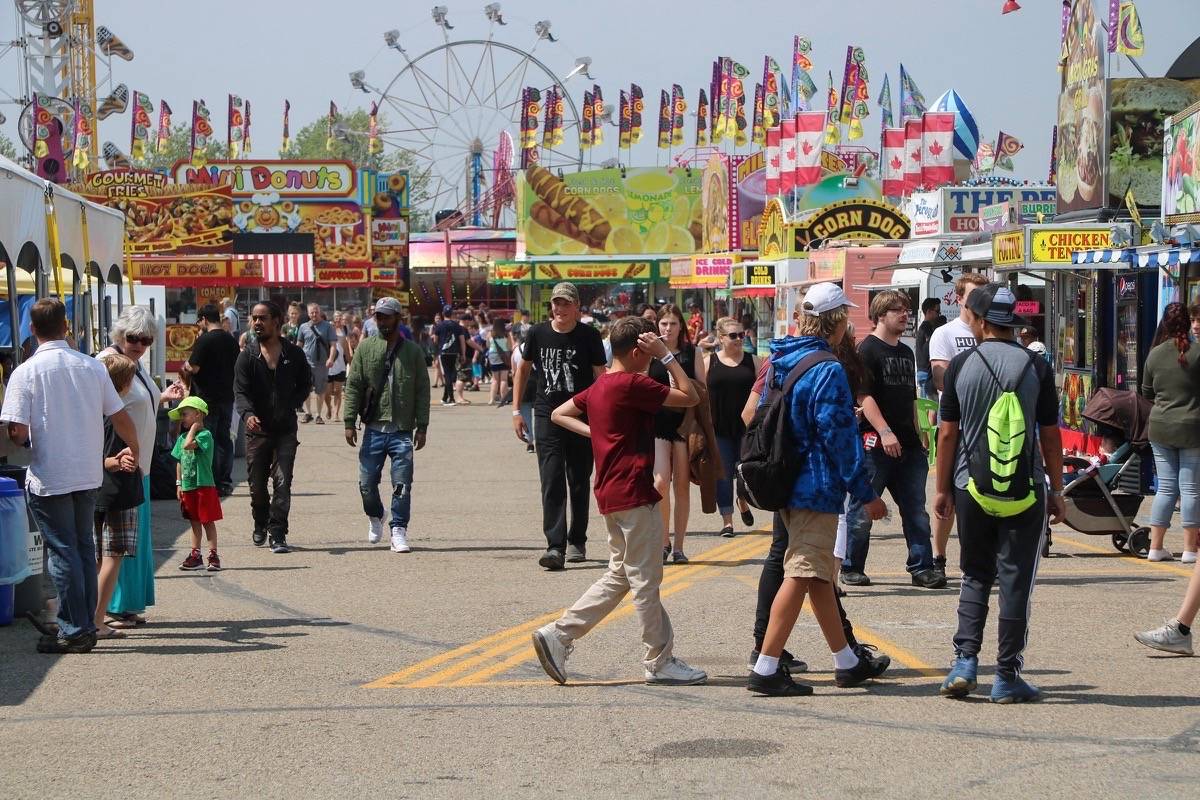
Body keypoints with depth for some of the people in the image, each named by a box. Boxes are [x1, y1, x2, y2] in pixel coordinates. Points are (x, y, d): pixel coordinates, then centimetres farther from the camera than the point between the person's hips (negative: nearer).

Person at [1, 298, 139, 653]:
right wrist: (134, 450, 22)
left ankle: (74, 630, 3)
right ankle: (86, 625, 19)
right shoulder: (92, 367, 0)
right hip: (89, 475, 4)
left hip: (49, 478, -4)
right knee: (84, 547, 14)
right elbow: (121, 418, 4)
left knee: (63, 551, 2)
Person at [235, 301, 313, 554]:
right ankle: (261, 525, 33)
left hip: (285, 429, -1)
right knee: (257, 483, 9)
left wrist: (290, 406, -4)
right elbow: (240, 391, -7)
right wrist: (248, 414, -27)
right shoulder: (247, 357, 2)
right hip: (257, 429, 1)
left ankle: (277, 534, -6)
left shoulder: (294, 354, 3)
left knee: (282, 483, -9)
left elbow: (305, 385, 13)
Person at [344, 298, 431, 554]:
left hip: (403, 431, -1)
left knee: (402, 484, -5)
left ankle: (399, 532, 3)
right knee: (367, 482, 4)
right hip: (374, 429, 1)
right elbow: (353, 386, 4)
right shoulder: (366, 348, 5)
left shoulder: (413, 351, 5)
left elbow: (422, 391, 5)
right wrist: (350, 422, -3)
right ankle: (375, 517, 32)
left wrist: (422, 427, -1)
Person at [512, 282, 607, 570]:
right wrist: (516, 411, 9)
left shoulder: (589, 336, -4)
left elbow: (600, 377, -2)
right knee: (551, 481, -9)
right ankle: (555, 546, -14)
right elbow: (522, 370, 14)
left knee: (579, 483, 10)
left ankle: (577, 542, 24)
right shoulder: (537, 334, 2)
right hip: (547, 416, 1)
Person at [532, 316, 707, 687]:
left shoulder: (599, 387, 12)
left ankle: (557, 635, 10)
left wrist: (595, 432, 11)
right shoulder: (633, 384, -15)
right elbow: (690, 396, -12)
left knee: (620, 576, 15)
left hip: (611, 493, 9)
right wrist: (666, 355, -8)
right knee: (645, 580, -1)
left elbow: (559, 414, 22)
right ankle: (660, 662, 6)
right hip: (633, 494, -9)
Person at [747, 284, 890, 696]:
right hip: (817, 488, -9)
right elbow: (839, 437, -18)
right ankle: (766, 668, -9)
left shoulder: (779, 361, 9)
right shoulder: (827, 370, -17)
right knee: (802, 576, -7)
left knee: (819, 574, 17)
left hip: (787, 486, 9)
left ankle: (847, 662, 29)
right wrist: (865, 493, -13)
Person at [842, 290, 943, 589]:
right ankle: (852, 569, 11)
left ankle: (922, 567, 7)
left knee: (916, 509, 4)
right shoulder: (868, 349, -6)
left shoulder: (906, 352, 19)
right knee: (863, 509, 1)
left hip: (907, 444, 7)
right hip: (875, 443, -7)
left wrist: (917, 435, 22)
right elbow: (864, 395, -16)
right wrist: (884, 432, -25)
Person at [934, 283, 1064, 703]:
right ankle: (1007, 677, 5)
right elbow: (1050, 435, 0)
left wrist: (942, 489, 10)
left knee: (975, 577, 15)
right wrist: (1057, 490, 9)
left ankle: (965, 660, 3)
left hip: (972, 490, 1)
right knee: (1015, 582, 4)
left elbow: (948, 433, 0)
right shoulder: (1036, 367, -3)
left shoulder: (961, 365, -3)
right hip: (1026, 492, -1)